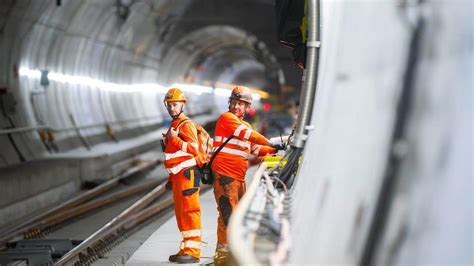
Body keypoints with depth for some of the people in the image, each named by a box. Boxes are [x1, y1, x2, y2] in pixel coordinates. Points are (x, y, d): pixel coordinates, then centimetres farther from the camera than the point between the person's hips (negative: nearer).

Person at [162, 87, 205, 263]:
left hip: (187, 173, -10)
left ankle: (193, 251, -13)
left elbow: (194, 148, -19)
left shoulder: (186, 125, -8)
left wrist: (175, 139, -27)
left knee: (189, 210, -12)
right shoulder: (173, 125, 22)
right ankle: (186, 249, 17)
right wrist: (171, 178, 26)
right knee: (180, 212, 11)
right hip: (178, 175, 10)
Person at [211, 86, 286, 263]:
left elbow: (255, 149, 25)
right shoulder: (226, 118, -6)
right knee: (228, 213, -14)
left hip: (239, 177, 9)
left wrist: (274, 149, 11)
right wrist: (270, 143, -17)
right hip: (224, 175, -9)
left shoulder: (245, 125, 22)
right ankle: (222, 254, -12)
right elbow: (248, 134, -16)